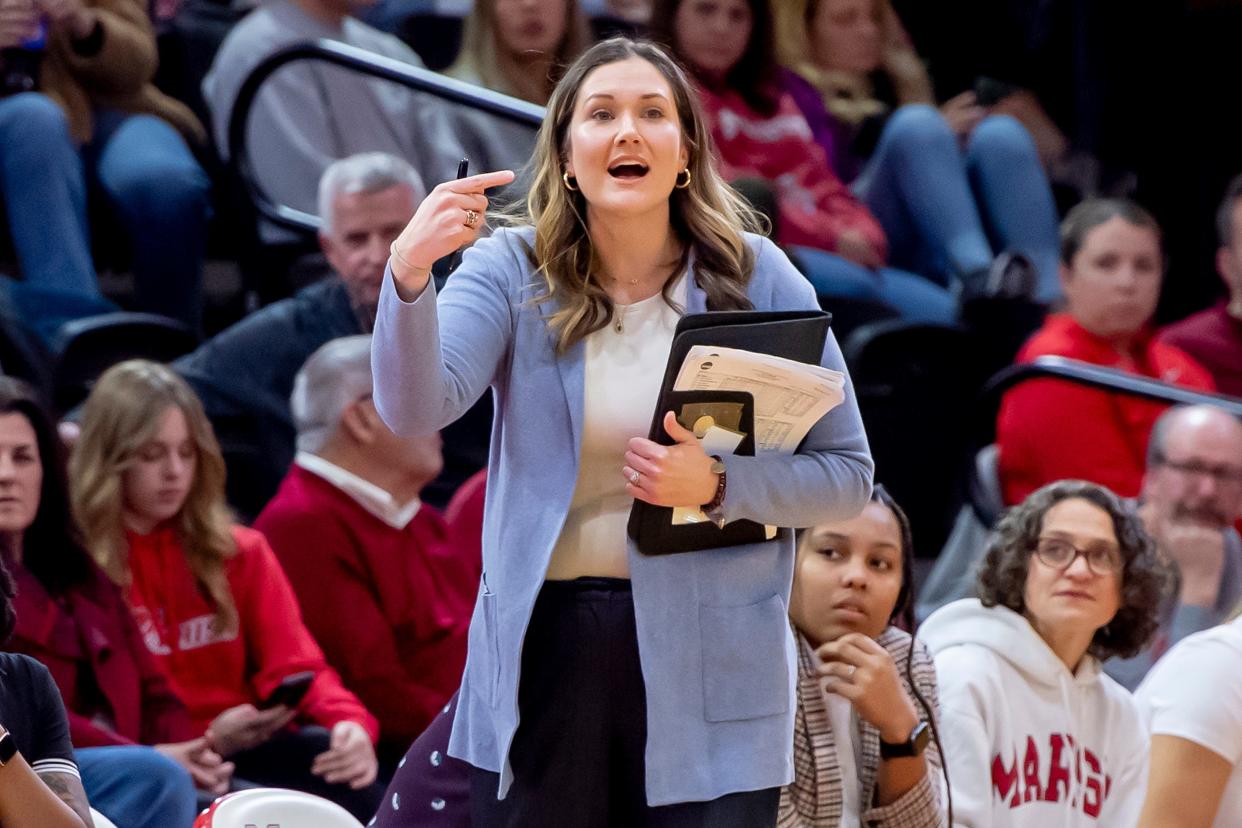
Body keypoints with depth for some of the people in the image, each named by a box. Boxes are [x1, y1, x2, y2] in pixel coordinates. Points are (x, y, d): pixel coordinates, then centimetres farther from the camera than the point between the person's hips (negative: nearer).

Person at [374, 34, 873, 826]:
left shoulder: (756, 277, 0)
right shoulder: (514, 272, 0)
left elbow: (849, 476, 2)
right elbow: (417, 408, -18)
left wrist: (717, 485, -16)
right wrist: (410, 274, -36)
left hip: (710, 662, 0)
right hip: (545, 644, 1)